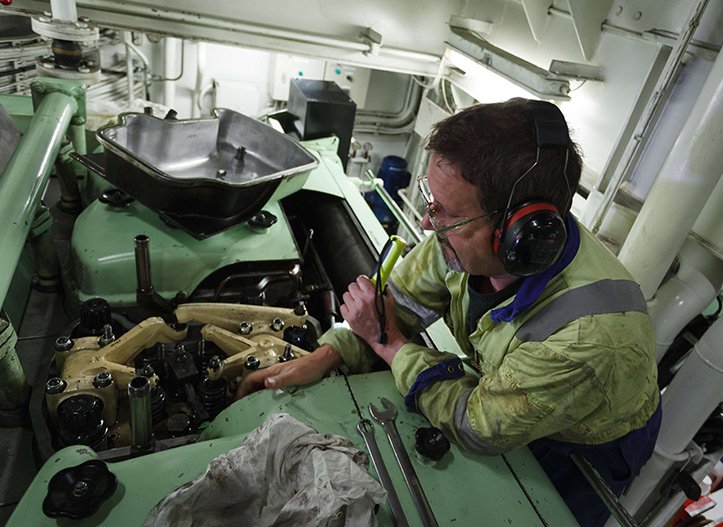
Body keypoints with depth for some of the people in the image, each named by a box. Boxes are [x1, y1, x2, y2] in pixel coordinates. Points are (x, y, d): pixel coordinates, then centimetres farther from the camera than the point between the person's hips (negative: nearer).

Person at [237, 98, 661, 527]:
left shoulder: (589, 336, -42)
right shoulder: (471, 238, -25)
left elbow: (475, 427, -29)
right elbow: (403, 302, -9)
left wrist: (387, 341, -22)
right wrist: (321, 359, -22)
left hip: (583, 448, -4)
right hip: (504, 397, 5)